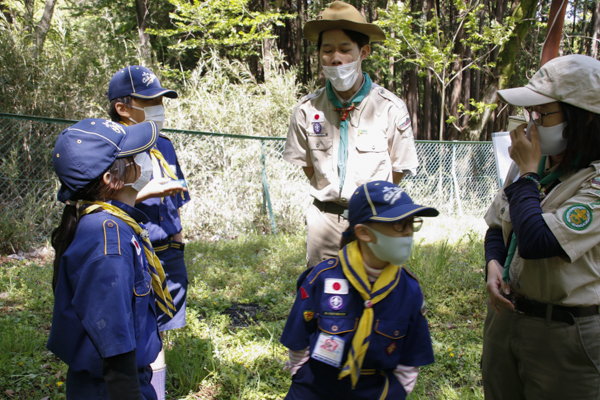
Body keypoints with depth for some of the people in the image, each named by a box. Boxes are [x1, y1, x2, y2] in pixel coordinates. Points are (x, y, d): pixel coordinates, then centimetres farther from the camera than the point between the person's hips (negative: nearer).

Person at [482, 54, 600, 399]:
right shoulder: (534, 162, 2)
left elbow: (536, 241, -29)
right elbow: (497, 226, 14)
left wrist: (527, 173, -18)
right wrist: (494, 265, -6)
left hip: (566, 334, -6)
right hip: (505, 315, 7)